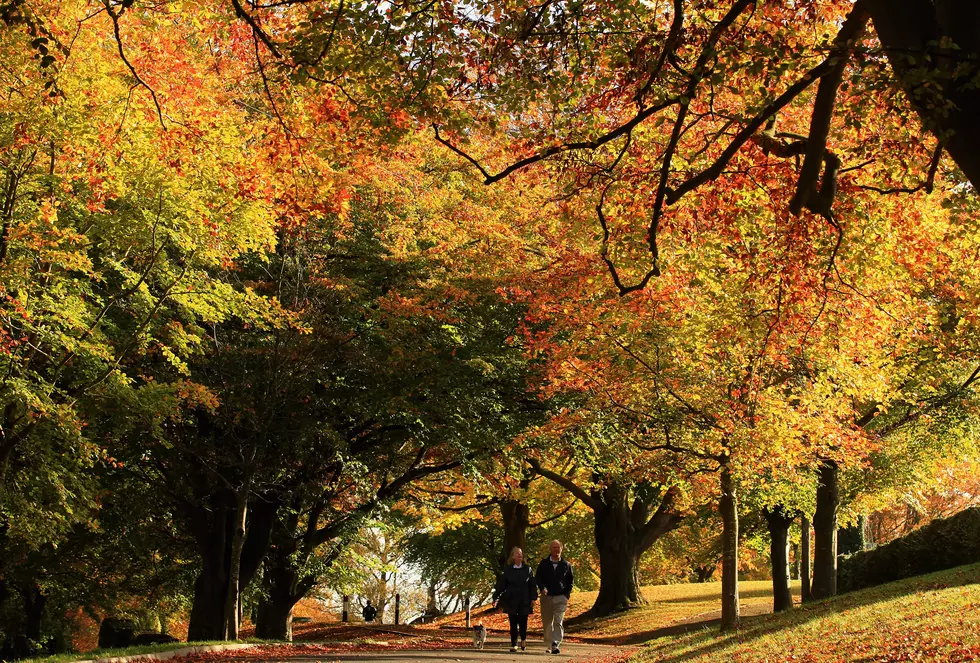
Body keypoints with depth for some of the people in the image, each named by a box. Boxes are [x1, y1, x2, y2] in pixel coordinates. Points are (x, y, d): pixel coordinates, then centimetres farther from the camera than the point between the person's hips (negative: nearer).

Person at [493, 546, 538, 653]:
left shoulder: (527, 569, 6)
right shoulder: (508, 570, 4)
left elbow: (533, 585, 6)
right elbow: (501, 585, 5)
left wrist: (533, 598, -1)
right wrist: (496, 598, 1)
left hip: (524, 601, 0)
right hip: (511, 601, 0)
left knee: (523, 622, 0)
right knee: (513, 623, 2)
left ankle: (523, 639, 28)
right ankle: (514, 644, 10)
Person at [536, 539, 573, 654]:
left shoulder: (566, 565, 6)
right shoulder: (544, 563, 5)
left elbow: (570, 581, 14)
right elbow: (537, 577, 5)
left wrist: (567, 594, 2)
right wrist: (542, 588, -13)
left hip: (561, 597, -1)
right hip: (546, 597, 1)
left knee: (558, 622, -13)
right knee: (547, 623, 9)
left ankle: (556, 644, -22)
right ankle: (548, 645, 21)